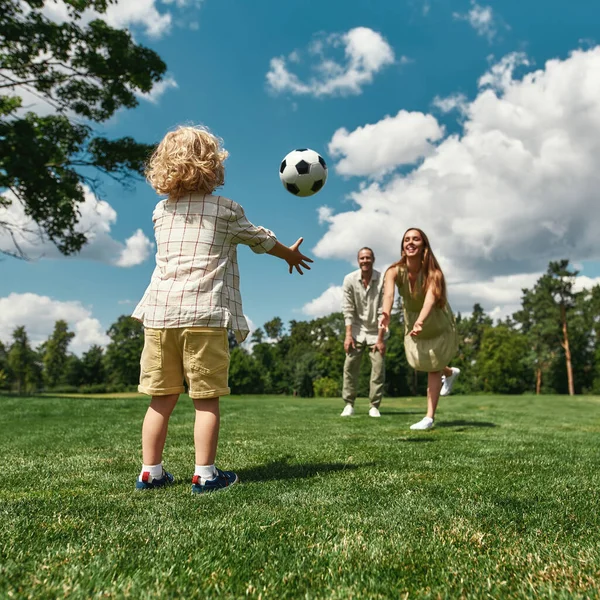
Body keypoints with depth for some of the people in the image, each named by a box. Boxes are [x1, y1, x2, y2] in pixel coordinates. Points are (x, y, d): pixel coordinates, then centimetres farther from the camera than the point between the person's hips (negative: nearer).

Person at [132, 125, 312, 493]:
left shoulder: (161, 211, 17)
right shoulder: (225, 210, 5)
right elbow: (260, 239, 19)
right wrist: (291, 254, 37)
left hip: (160, 312, 5)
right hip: (204, 314, -4)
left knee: (162, 398, 11)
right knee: (207, 398, 2)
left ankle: (151, 472, 18)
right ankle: (205, 474, 7)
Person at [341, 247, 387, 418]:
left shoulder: (382, 280, -15)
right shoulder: (350, 279, -10)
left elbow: (383, 312, -14)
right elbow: (348, 309, -8)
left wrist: (380, 338, -16)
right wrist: (348, 335, -14)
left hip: (376, 331, -1)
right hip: (357, 330, 1)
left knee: (379, 368, -3)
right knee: (350, 366, -3)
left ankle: (374, 406, 8)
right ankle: (349, 404, 8)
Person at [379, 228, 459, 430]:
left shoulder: (432, 272, -32)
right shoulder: (395, 271, -26)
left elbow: (430, 297, -51)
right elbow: (388, 293, -46)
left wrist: (420, 322, -70)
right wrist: (386, 313, -68)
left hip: (437, 323, -4)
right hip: (412, 321, 4)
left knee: (433, 369, -3)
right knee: (422, 364, 19)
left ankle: (429, 417, 6)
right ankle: (450, 372, 50)